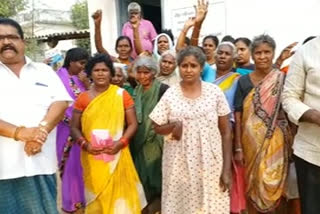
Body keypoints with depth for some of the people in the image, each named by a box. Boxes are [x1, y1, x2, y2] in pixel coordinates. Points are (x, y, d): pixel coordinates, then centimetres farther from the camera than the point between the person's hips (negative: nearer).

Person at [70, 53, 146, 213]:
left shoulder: (121, 94, -2)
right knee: (96, 195, 9)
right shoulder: (83, 98, 3)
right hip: (92, 157, 1)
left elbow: (132, 124, 0)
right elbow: (74, 127, 6)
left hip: (117, 154, -1)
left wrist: (121, 142, -14)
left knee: (118, 192, 4)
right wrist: (85, 144, -11)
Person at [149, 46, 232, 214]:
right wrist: (173, 125, -16)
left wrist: (227, 169, -4)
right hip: (179, 165, 1)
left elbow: (226, 132, 0)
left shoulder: (215, 92, -3)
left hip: (210, 165, 0)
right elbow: (157, 128, 6)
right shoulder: (170, 94, -2)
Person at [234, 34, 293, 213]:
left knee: (271, 185, 2)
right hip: (251, 142, 1)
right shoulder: (243, 81, 1)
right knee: (252, 184, 9)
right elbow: (238, 116, -1)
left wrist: (292, 144, -3)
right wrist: (238, 148, -4)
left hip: (275, 143, -1)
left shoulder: (283, 80, -1)